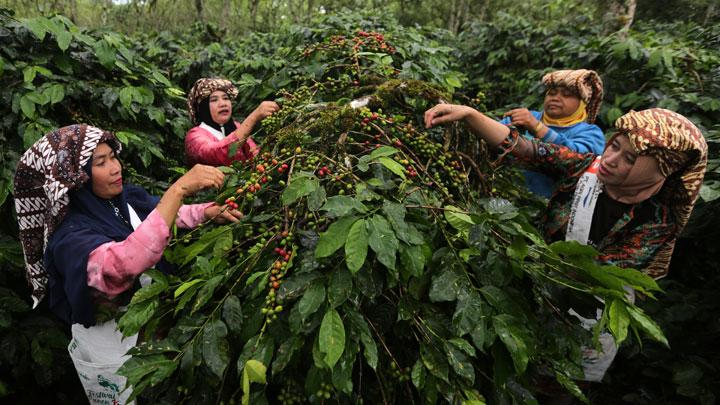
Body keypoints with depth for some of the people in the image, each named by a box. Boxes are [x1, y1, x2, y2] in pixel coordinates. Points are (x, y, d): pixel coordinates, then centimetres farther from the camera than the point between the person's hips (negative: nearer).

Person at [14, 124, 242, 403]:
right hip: (113, 354, -6)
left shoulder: (128, 197, -8)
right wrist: (179, 189, -51)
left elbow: (171, 214, 8)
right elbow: (123, 264, -48)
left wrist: (210, 212, -14)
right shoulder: (71, 237, -29)